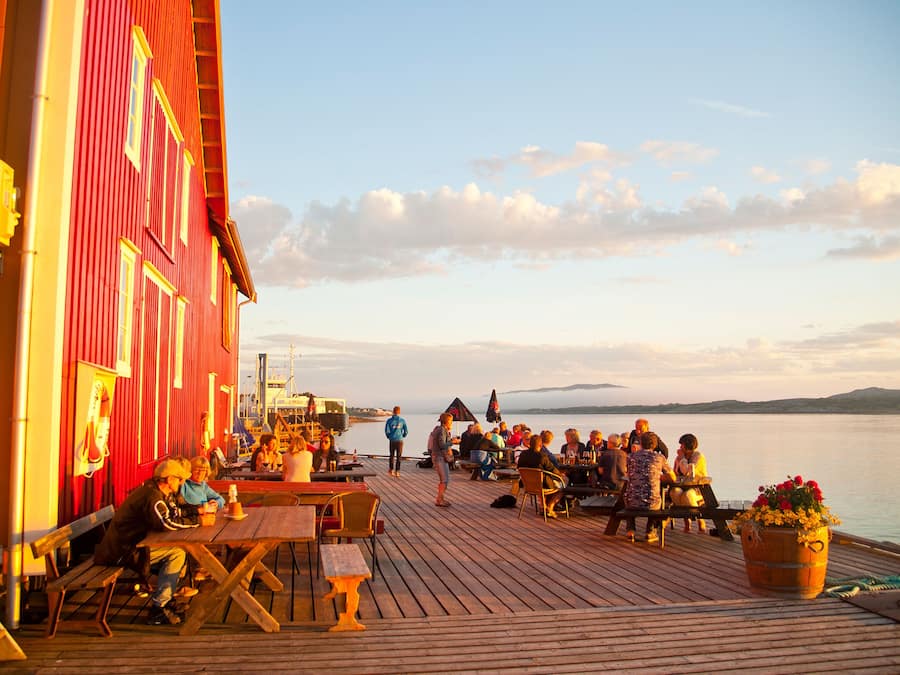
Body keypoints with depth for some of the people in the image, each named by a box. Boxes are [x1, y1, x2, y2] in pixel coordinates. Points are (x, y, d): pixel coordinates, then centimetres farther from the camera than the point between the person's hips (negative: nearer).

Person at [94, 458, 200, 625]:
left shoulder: (160, 493, 9)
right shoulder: (152, 496, -24)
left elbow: (175, 512, 17)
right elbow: (168, 522, -35)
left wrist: (198, 510, 1)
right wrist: (198, 521, -25)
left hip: (134, 543, 10)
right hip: (124, 550, -10)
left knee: (178, 549, 6)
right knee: (176, 553, -17)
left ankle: (166, 599, 10)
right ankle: (157, 610, -11)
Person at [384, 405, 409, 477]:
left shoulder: (389, 420, -4)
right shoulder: (402, 420, -3)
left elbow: (386, 431, -7)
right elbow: (406, 431, -1)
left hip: (392, 441, 1)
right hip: (400, 441, -1)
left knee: (391, 455, 18)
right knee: (398, 456, 6)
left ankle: (391, 469, 25)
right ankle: (397, 472, 3)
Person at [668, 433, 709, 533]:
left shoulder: (698, 456, -8)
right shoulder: (678, 457, 12)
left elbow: (688, 472, -21)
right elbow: (675, 474, 16)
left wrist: (682, 458, -9)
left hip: (698, 488, -4)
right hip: (681, 486, 4)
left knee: (687, 495, -38)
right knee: (675, 492, -32)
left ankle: (701, 522, -15)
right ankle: (687, 521, -16)